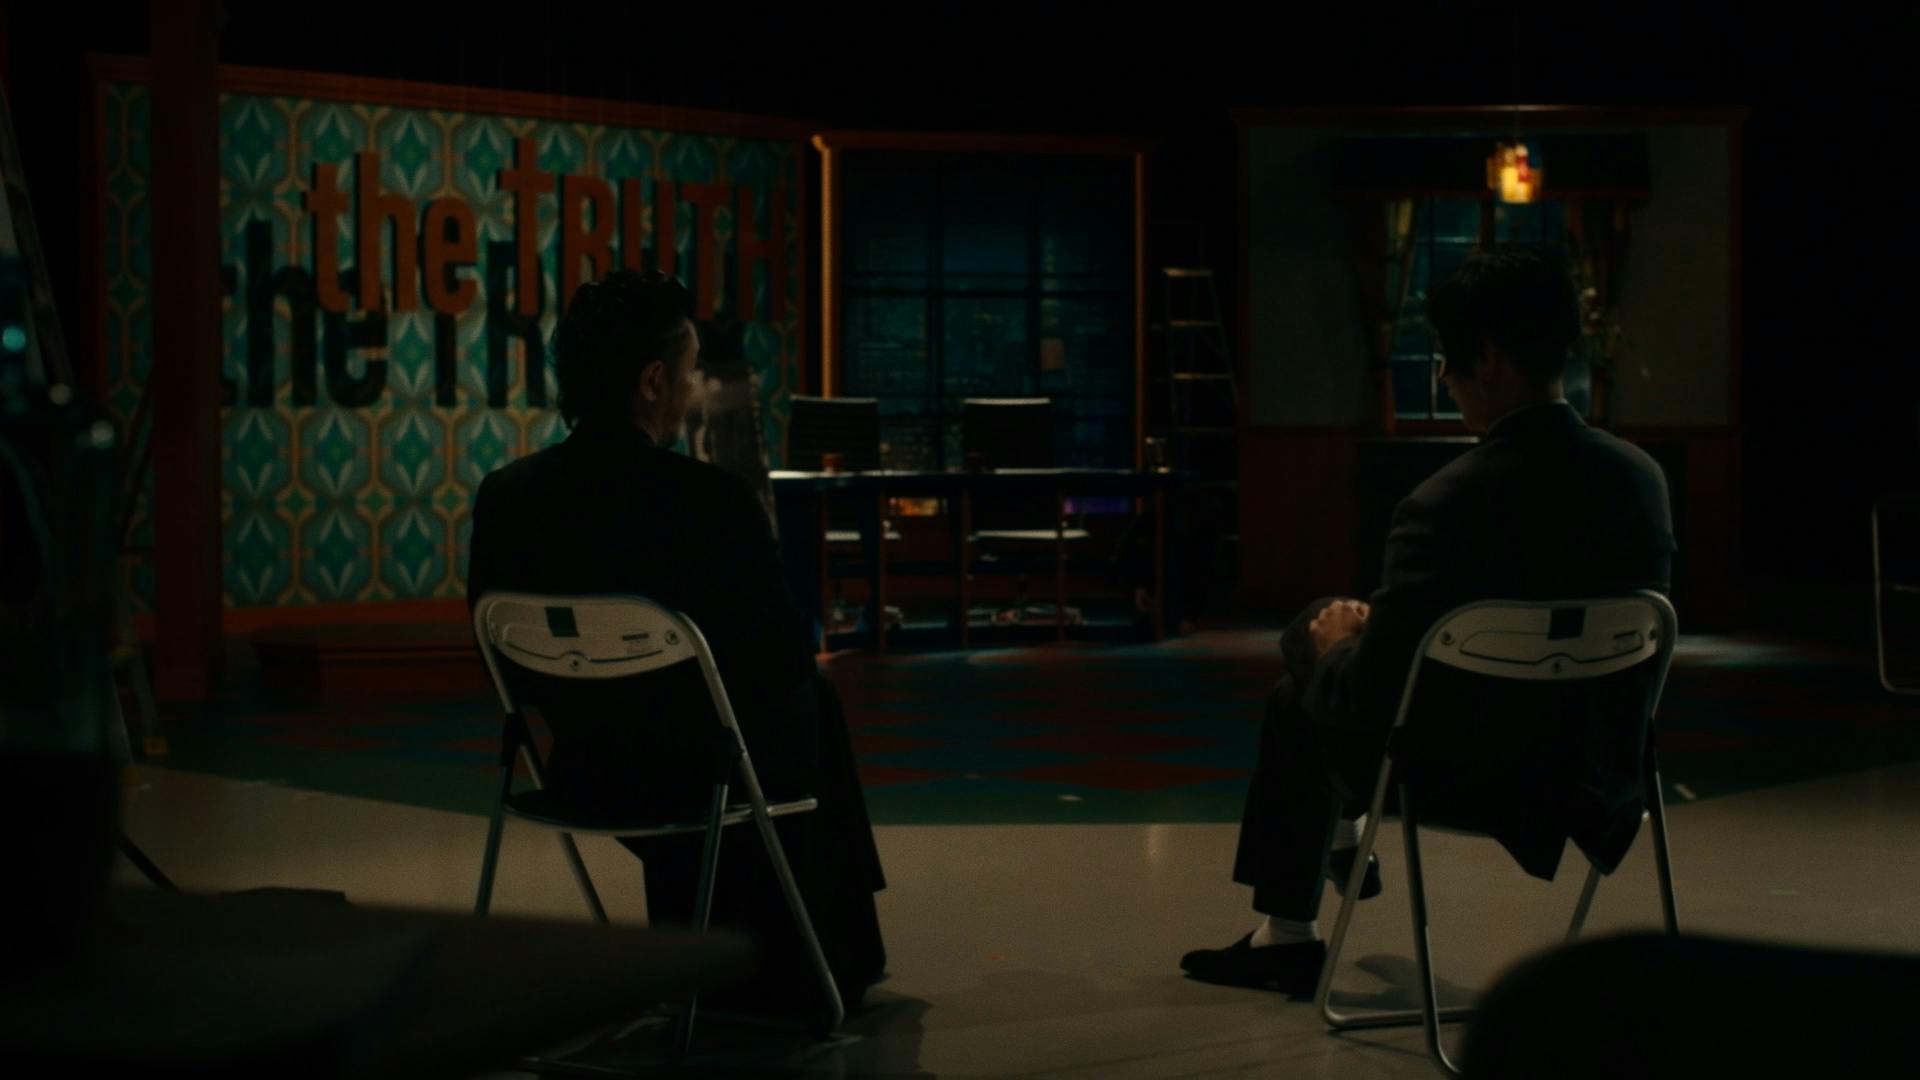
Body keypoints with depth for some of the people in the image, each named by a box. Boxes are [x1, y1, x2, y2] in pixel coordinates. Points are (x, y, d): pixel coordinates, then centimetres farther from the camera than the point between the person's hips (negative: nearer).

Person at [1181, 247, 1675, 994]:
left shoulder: (1447, 505, -27)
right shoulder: (1642, 477, -7)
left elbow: (1372, 698, -21)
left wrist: (1337, 649, 3)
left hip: (1468, 783, -6)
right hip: (1595, 780, 6)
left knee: (1300, 701, 23)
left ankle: (1286, 936, 37)